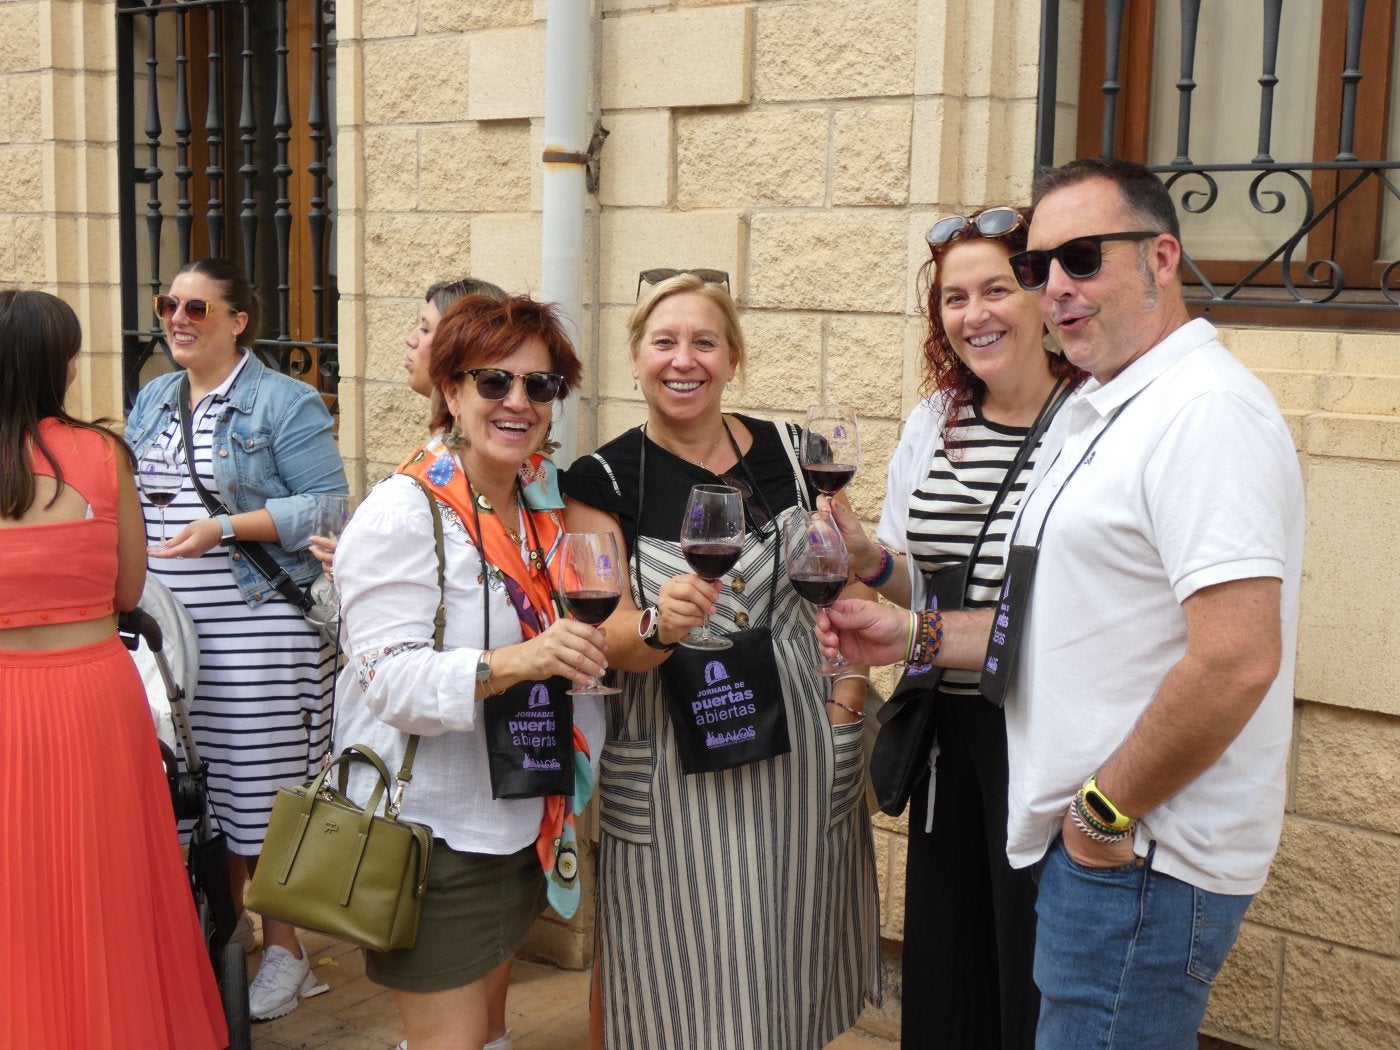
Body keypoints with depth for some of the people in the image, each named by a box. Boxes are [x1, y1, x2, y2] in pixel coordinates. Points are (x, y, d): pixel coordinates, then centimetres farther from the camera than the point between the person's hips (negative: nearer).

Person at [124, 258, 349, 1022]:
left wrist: (225, 528, -19)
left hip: (259, 626, -6)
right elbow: (131, 495, 24)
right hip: (171, 629, 6)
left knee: (264, 788, 0)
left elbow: (326, 506, -11)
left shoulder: (283, 403, -4)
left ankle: (283, 951, 15)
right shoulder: (152, 401, 17)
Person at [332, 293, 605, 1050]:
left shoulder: (544, 500, 6)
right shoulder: (402, 514, -17)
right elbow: (391, 680, -24)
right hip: (430, 828, -7)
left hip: (516, 816, 7)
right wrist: (513, 662, -37)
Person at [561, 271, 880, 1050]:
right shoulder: (605, 480, -3)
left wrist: (848, 697, -3)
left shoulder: (789, 454, 2)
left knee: (793, 969, 12)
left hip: (800, 757, 2)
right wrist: (659, 625, -29)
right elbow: (607, 638, -8)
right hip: (673, 770, -2)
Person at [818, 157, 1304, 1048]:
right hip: (1093, 842, 10)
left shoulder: (1205, 412, -19)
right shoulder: (1105, 414, 14)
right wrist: (916, 635, 11)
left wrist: (1107, 810, -17)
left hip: (1144, 863, -10)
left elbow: (1237, 658, -27)